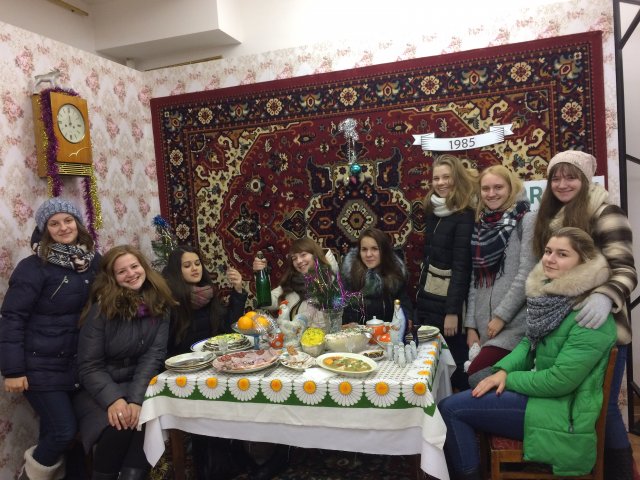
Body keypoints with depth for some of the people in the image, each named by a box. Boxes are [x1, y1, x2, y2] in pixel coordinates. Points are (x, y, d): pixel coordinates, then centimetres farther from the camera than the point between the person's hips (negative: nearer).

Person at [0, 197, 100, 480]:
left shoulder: (93, 260, 2)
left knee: (56, 429, 14)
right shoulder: (34, 267, -14)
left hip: (76, 362, 5)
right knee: (63, 430, -4)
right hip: (41, 365, -5)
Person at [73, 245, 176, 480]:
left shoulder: (159, 305, -4)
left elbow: (154, 355, -11)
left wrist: (136, 399, -26)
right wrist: (114, 399, -29)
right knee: (118, 423, -29)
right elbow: (89, 366, -12)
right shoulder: (102, 309, -12)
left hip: (141, 384, 2)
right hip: (100, 389, -2)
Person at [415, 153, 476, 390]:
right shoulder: (433, 211, 8)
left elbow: (461, 266, -17)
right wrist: (419, 292, 10)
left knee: (451, 359, 3)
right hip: (427, 295, 8)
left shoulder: (464, 216, -15)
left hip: (448, 298, -7)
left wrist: (452, 311, -19)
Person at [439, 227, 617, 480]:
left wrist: (509, 379, -12)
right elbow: (529, 342, 11)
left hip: (562, 412, -9)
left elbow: (560, 380, -24)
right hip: (540, 390, 9)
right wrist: (503, 370, -7)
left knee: (449, 409, -15)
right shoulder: (551, 294, 7)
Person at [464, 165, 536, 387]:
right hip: (484, 326, 6)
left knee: (476, 376, -18)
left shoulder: (526, 220, -3)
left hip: (514, 323, -6)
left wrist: (501, 315, -13)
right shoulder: (481, 226, 15)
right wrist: (471, 325, 9)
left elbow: (527, 274, -12)